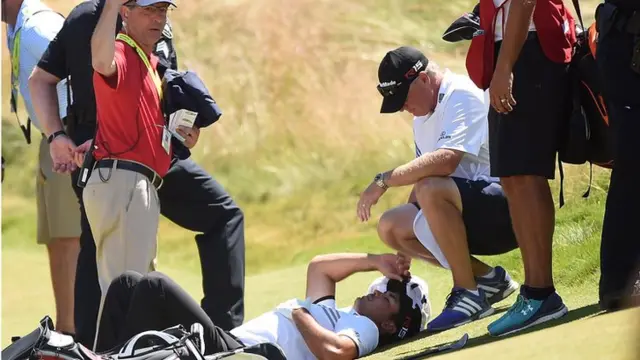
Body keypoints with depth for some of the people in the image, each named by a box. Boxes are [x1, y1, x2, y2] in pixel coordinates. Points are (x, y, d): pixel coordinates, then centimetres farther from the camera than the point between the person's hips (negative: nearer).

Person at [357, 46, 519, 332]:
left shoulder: (463, 96, -15)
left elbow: (445, 161, -31)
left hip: (504, 205, -10)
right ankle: (486, 278, 6)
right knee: (391, 225, 2)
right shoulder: (423, 117, 14)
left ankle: (469, 293, -21)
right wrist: (405, 254, 8)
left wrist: (384, 180, -25)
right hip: (475, 218, 10)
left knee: (431, 190, -32)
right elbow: (425, 174, 15)